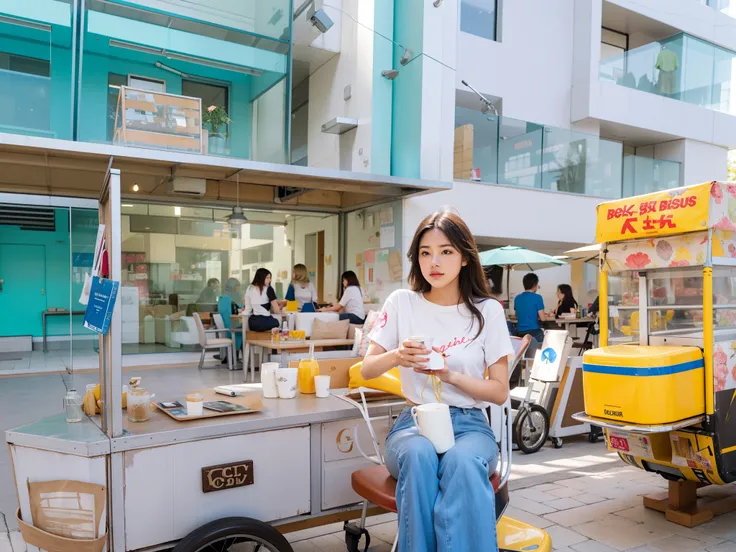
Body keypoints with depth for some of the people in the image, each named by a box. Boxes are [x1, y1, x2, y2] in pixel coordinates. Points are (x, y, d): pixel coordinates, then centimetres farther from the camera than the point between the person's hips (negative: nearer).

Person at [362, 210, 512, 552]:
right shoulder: (402, 303, 1)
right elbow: (366, 371, 3)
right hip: (415, 421, 1)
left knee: (462, 461, -37)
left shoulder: (487, 311, 0)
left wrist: (451, 375, -18)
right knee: (419, 455, -36)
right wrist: (395, 356, -21)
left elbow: (500, 392, 0)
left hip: (469, 423, 0)